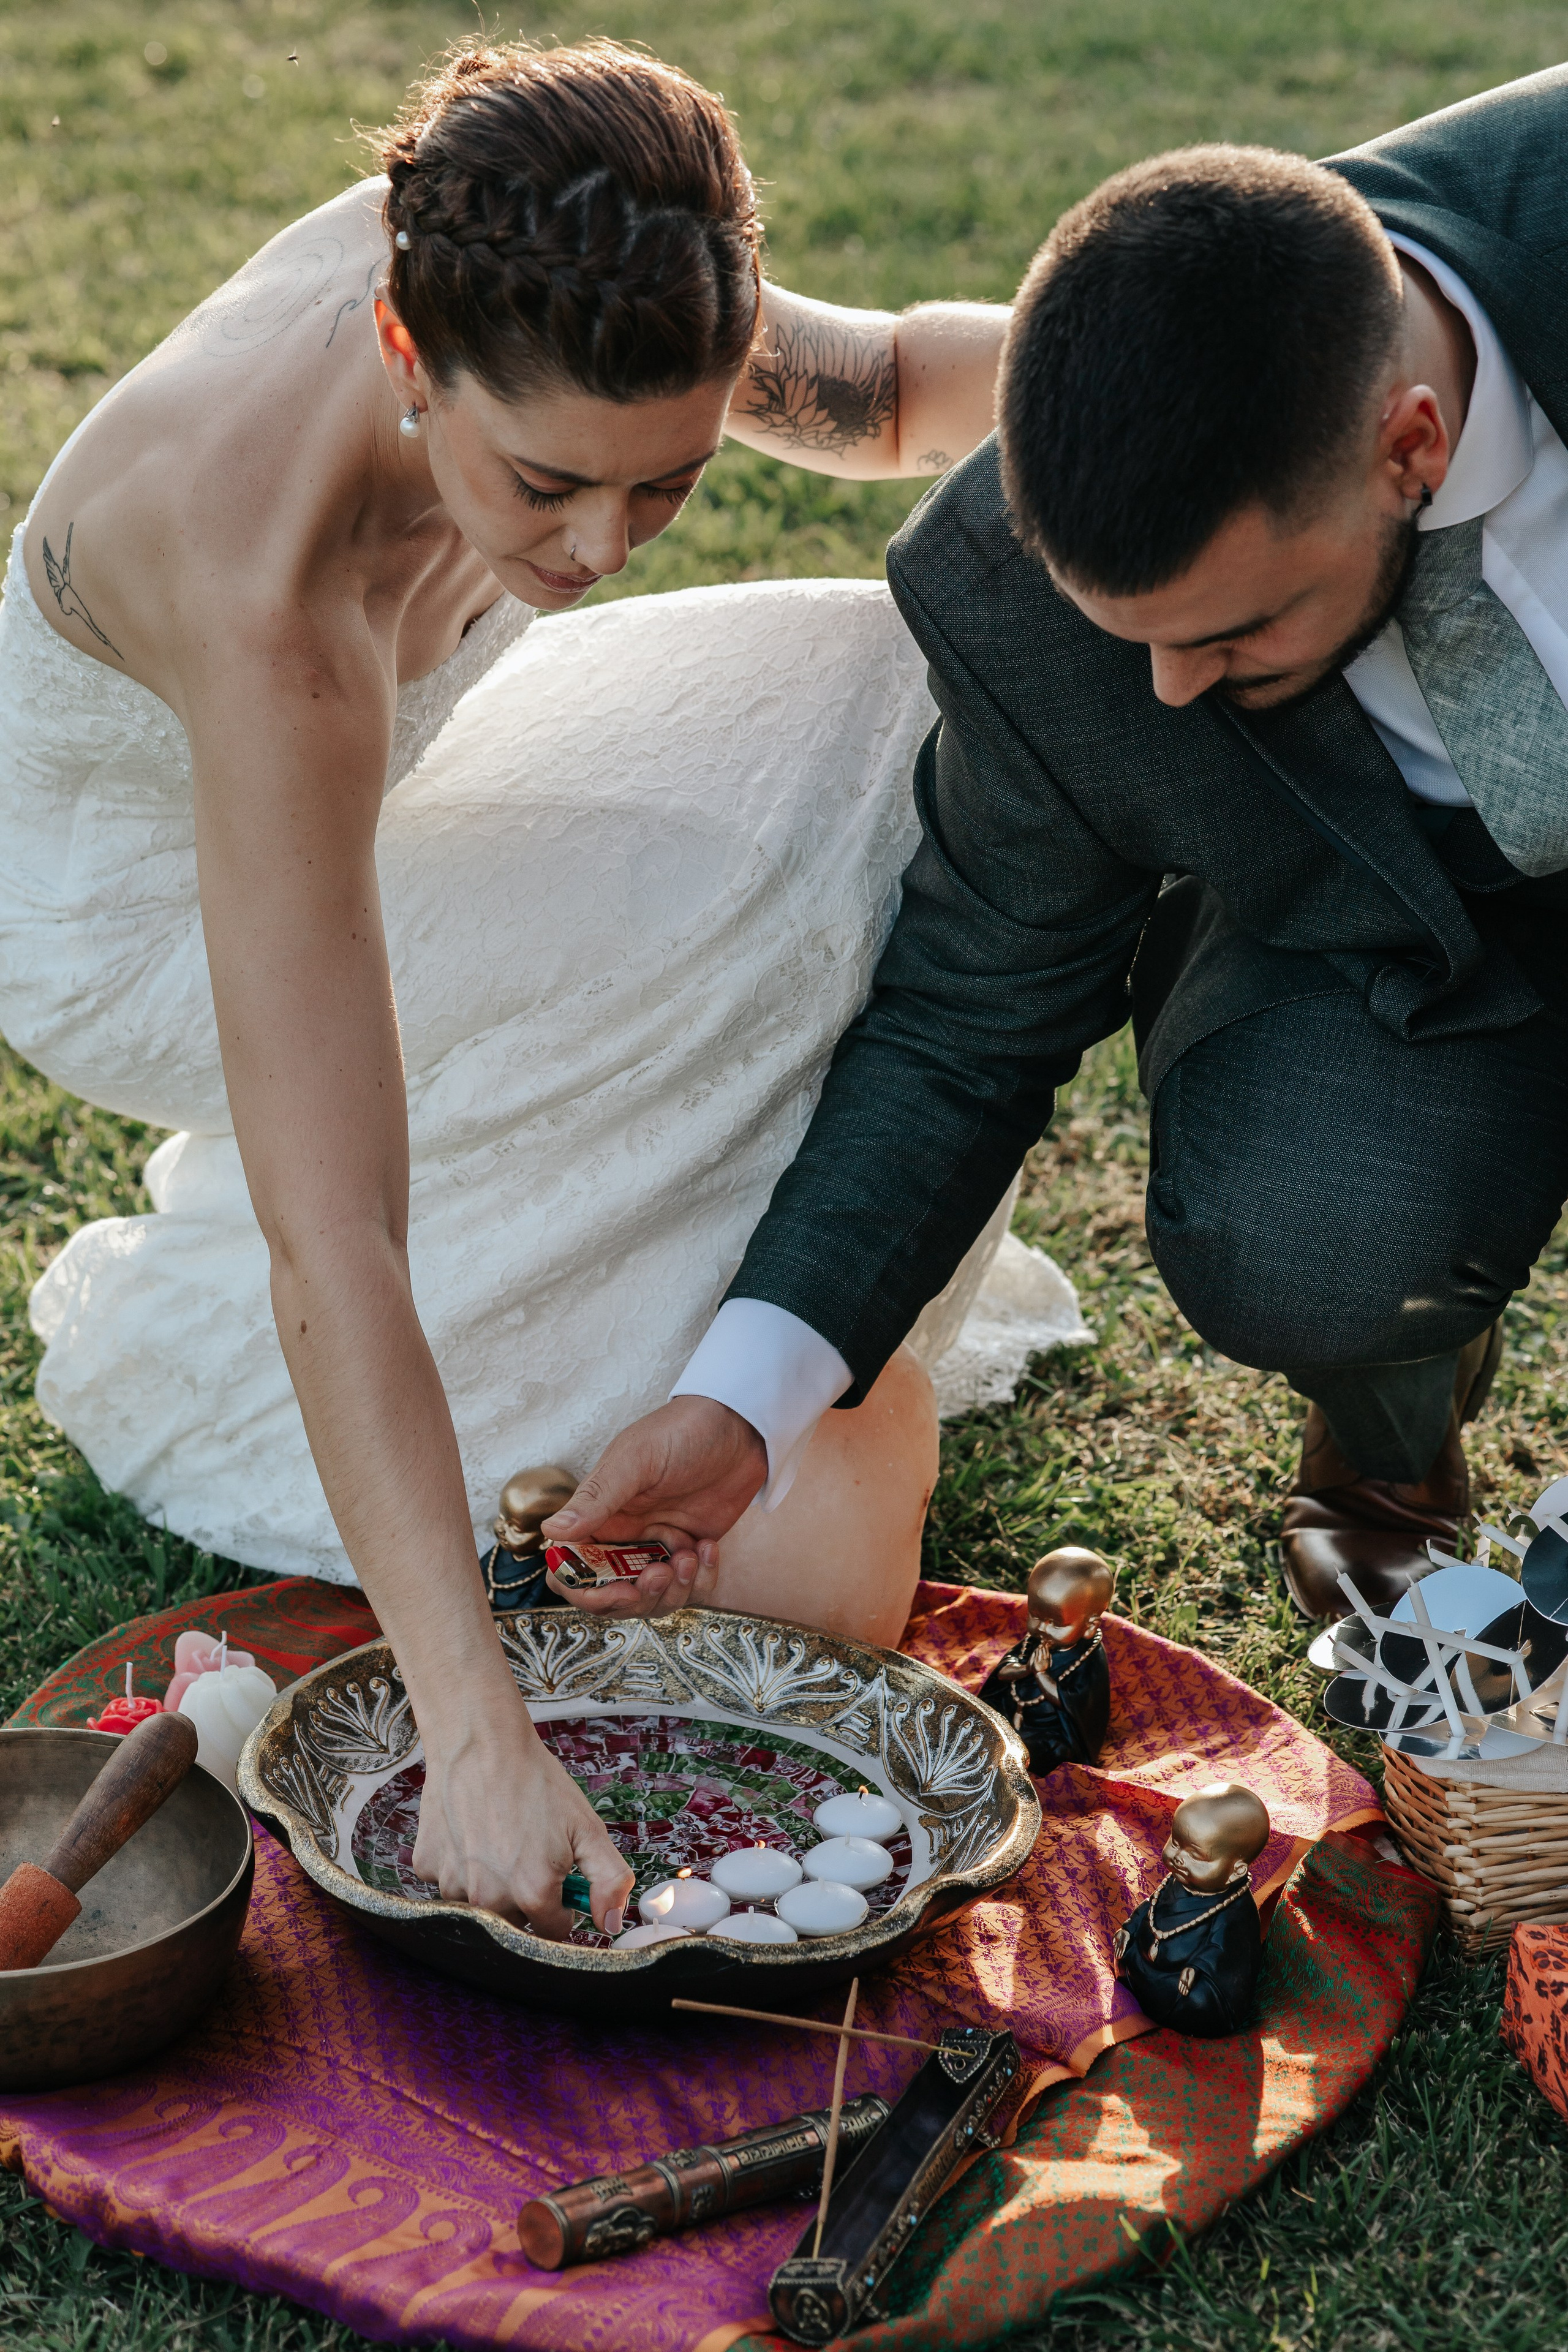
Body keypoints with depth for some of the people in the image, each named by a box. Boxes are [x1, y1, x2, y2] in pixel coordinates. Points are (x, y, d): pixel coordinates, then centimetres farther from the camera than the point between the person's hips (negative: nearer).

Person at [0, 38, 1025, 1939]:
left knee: (903, 702, -5)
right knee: (803, 862, -23)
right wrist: (474, 1732, -51)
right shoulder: (268, 586, -43)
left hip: (331, 805, 7)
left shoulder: (529, 277, -25)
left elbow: (872, 399, -3)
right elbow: (329, 1249, -46)